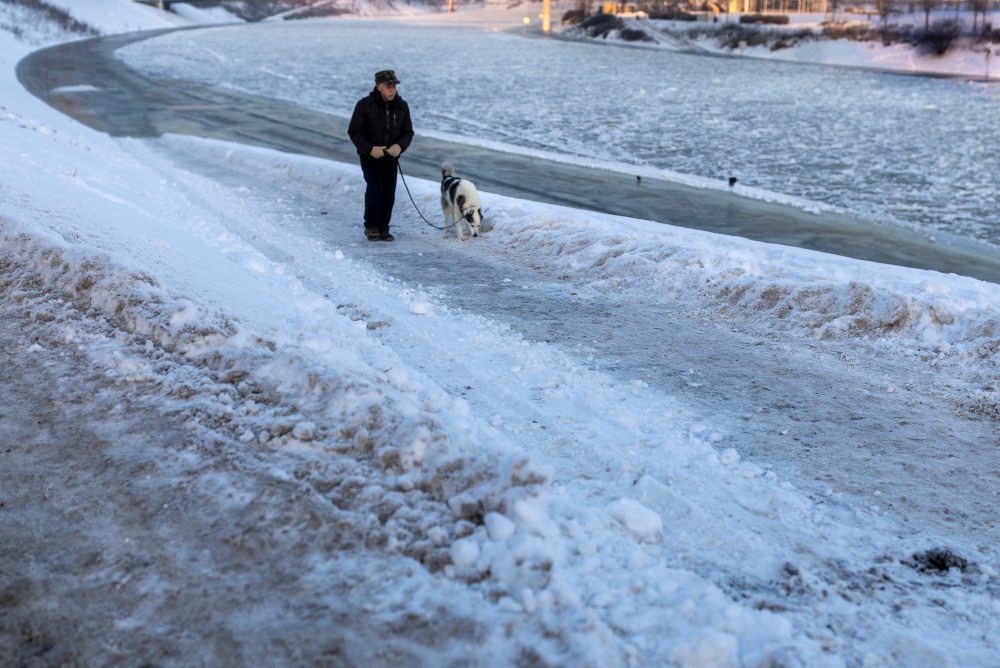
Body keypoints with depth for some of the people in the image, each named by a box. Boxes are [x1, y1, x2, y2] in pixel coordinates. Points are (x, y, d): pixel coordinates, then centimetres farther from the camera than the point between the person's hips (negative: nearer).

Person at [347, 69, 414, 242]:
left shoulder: (401, 106, -2)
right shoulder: (365, 105, -13)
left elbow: (408, 132, 4)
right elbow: (354, 132, -9)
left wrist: (400, 146, -18)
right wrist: (370, 149, -22)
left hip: (391, 157, 4)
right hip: (370, 156, -3)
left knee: (389, 193, 0)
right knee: (374, 188, -15)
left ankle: (383, 228, 13)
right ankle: (370, 227, 1)